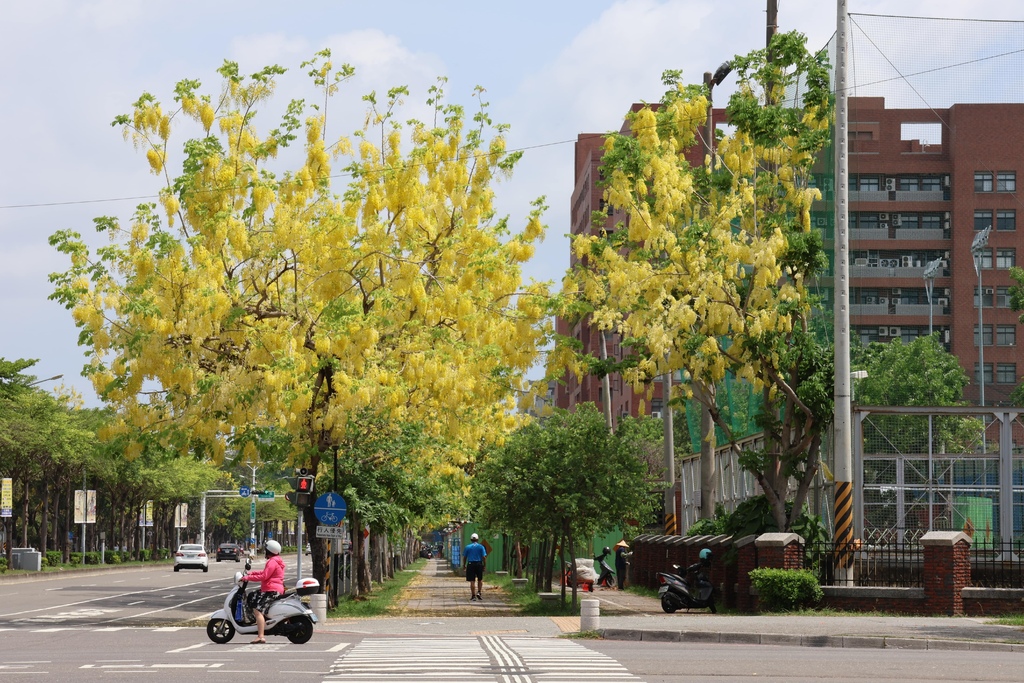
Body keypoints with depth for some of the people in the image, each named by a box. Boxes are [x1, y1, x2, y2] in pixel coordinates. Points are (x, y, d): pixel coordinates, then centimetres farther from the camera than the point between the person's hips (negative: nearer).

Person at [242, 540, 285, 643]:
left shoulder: (272, 562, -11)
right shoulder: (277, 560, 23)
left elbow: (264, 576, -18)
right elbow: (264, 572, 29)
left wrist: (248, 578, -13)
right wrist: (251, 573, 21)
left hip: (271, 590, -11)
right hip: (277, 590, 11)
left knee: (258, 610, -22)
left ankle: (260, 636, -32)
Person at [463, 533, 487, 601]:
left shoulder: (467, 547, 3)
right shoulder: (481, 547, 1)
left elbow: (464, 557, 5)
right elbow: (484, 557, -5)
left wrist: (464, 566, 14)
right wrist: (484, 566, 2)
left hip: (470, 564, 0)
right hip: (479, 564, 0)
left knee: (472, 581, 2)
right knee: (480, 580, 17)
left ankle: (473, 595, 2)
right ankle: (478, 593, 3)